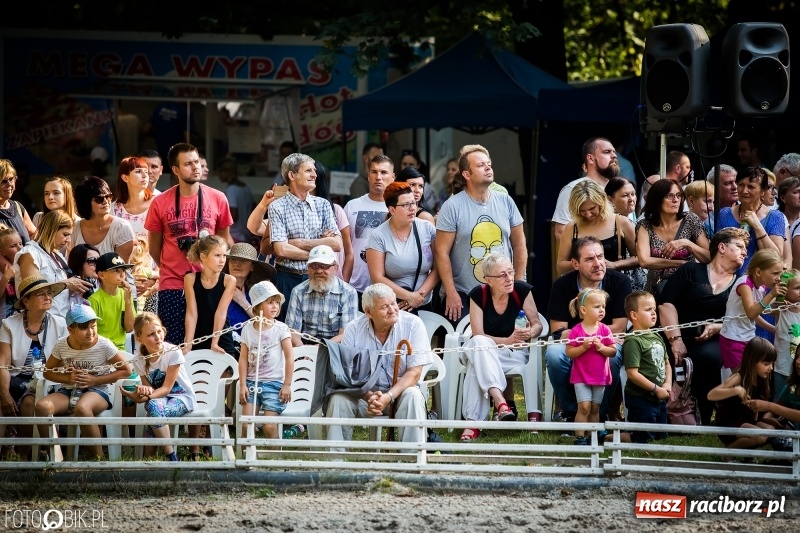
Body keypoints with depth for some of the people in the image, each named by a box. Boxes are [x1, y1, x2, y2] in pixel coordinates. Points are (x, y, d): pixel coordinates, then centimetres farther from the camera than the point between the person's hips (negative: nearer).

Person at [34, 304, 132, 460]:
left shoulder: (104, 345, -10)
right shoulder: (61, 345, -1)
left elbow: (126, 370, -3)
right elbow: (48, 372, 10)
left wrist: (94, 380, -12)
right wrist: (68, 378, -11)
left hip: (98, 390, -4)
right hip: (68, 391, 4)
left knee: (82, 408, -40)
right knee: (42, 406, -27)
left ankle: (98, 459, -27)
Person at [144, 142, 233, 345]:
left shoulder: (217, 199, 2)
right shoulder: (160, 203, -1)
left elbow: (225, 239, 13)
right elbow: (154, 247, 10)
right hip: (172, 288, -1)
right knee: (173, 345, -3)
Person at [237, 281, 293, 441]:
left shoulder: (280, 329, -3)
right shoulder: (248, 329, 5)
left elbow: (289, 358, -4)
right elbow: (243, 358, 5)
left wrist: (287, 385, -8)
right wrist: (243, 385, -2)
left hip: (273, 382, -3)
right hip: (252, 383, 3)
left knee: (269, 427, -11)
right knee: (246, 425, -6)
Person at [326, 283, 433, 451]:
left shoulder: (413, 324, -9)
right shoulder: (354, 328, -5)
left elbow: (414, 372, -12)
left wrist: (388, 397, -27)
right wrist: (369, 397, -27)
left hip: (399, 392, -1)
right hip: (363, 393, 1)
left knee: (413, 396, -33)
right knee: (338, 398, -26)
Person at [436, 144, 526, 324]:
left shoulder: (506, 202, 5)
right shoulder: (453, 207, -6)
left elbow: (519, 245, 10)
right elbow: (442, 251, -7)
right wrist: (451, 293, -12)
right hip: (463, 296, -3)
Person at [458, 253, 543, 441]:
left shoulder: (522, 290, -7)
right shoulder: (478, 295, -10)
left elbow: (537, 325, -3)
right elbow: (478, 335, -13)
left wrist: (530, 332, -28)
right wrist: (508, 340, -26)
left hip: (514, 352, 1)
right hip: (485, 348, -1)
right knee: (479, 344, -38)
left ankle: (473, 422, -39)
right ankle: (500, 401, -54)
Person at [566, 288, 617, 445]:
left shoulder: (604, 330, 0)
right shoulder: (576, 331, -9)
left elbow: (613, 351, 0)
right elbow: (569, 352, -11)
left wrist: (601, 347, -18)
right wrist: (583, 347, -24)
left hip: (600, 376, 3)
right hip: (581, 376, -3)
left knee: (595, 408, 10)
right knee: (584, 406, -10)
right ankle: (580, 437, -5)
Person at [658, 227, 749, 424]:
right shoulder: (691, 271, 10)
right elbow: (667, 303, -1)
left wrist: (716, 328, -13)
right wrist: (675, 339, -14)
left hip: (712, 342, 1)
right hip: (679, 337, -1)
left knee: (710, 357, -35)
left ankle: (702, 420, -24)